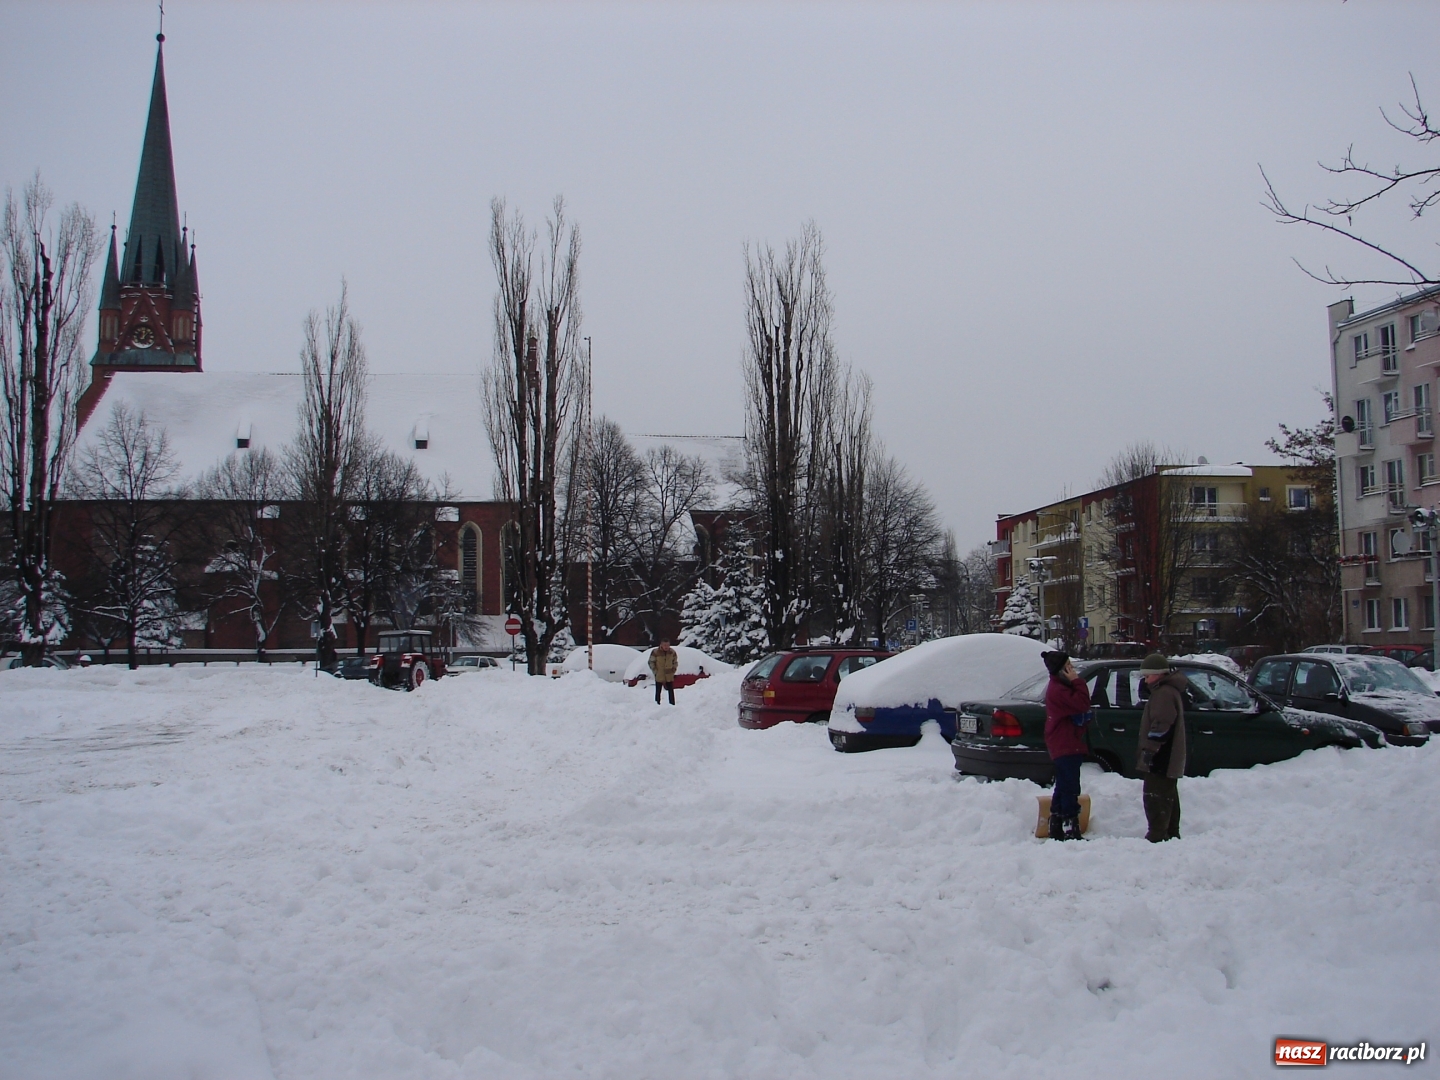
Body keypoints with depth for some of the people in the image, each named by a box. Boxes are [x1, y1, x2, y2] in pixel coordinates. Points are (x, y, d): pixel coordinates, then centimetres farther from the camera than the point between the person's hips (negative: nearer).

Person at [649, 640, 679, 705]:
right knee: (658, 692, 4)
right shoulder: (655, 652, -11)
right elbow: (651, 663, -2)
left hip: (669, 676, 2)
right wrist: (655, 672, -6)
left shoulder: (672, 652, -1)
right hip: (659, 677, -2)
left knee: (671, 692, 6)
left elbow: (675, 662, 12)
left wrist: (673, 671, 2)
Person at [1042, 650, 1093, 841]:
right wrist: (1077, 681, -16)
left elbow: (1079, 705, 18)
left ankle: (1056, 828, 20)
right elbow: (1082, 703, -25)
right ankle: (1070, 830, -11)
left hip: (1067, 745, 11)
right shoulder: (1058, 690, -18)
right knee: (1070, 788, -11)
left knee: (1064, 786, 14)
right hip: (1065, 746, -11)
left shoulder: (1060, 687, 17)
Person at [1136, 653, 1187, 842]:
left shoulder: (1164, 693, -16)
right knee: (1168, 796, 17)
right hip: (1169, 760, 11)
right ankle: (1171, 834, 25)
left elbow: (1161, 726, -24)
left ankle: (1157, 836, -12)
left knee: (1156, 796, -10)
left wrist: (1149, 750, -22)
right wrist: (1149, 750, 25)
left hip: (1161, 760, -11)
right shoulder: (1171, 690, 19)